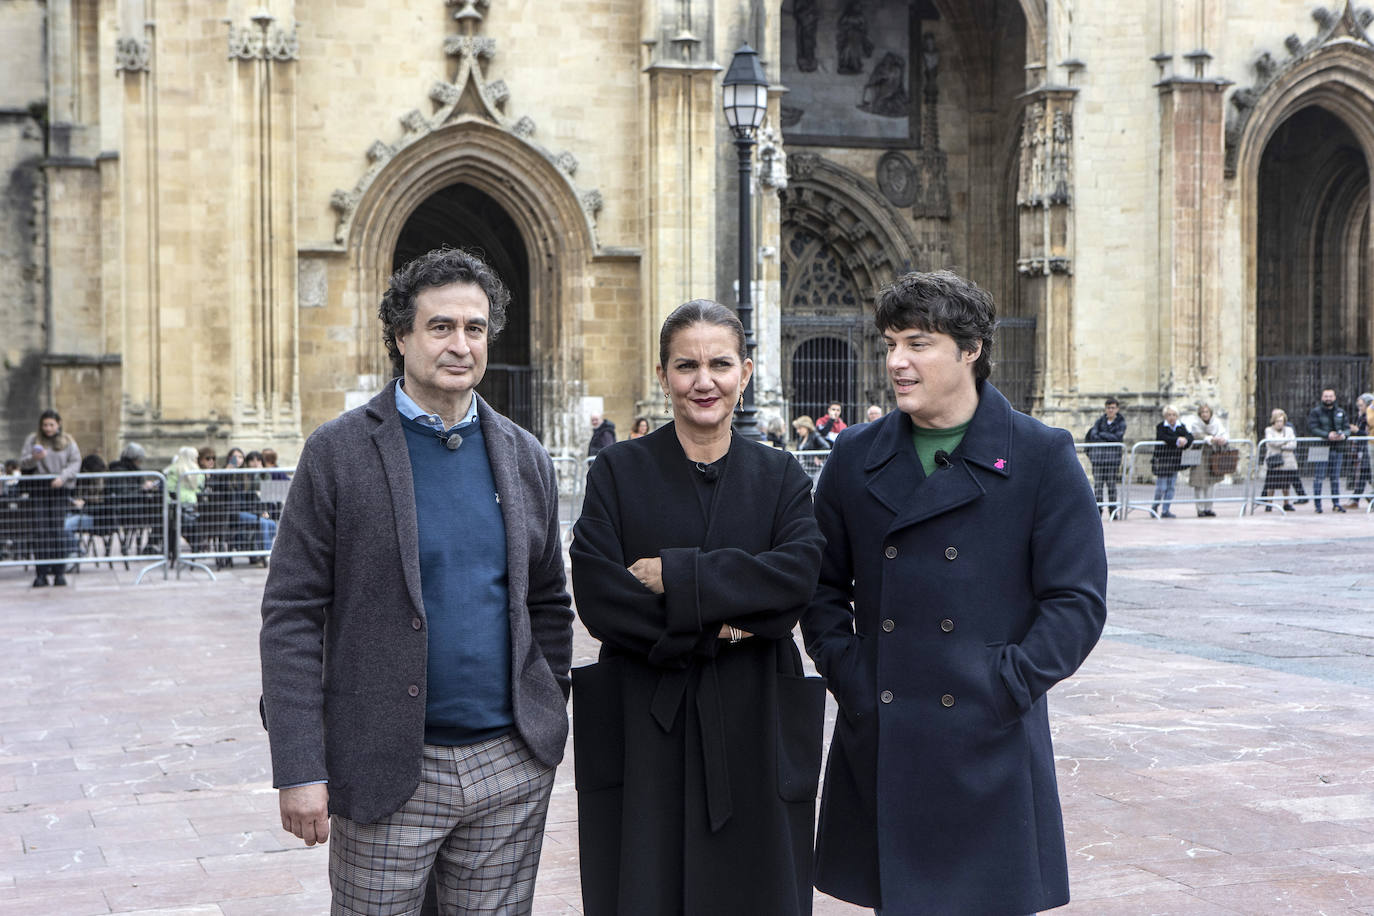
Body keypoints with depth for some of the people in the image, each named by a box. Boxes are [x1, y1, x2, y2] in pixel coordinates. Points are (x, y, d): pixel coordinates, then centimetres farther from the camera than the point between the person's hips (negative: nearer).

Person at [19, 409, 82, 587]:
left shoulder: (68, 441, 9)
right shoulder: (33, 440, 10)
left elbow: (76, 463, 2)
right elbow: (22, 463, 5)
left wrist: (63, 477, -15)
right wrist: (34, 458, -16)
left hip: (60, 488, 0)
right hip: (39, 489, 0)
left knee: (59, 529, -5)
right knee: (40, 530, -5)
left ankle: (59, 572, -1)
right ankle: (41, 574, -4)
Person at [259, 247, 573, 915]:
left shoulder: (525, 457, 8)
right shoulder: (338, 452, -5)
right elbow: (291, 616, -7)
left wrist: (549, 731, 11)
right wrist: (299, 768, -13)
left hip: (512, 765, 4)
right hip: (387, 772, -3)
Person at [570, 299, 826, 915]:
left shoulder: (781, 478, 6)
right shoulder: (619, 472, 2)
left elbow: (798, 573, -12)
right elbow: (596, 596, -9)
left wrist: (676, 575, -16)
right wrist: (713, 629, -14)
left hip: (753, 726, 1)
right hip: (643, 726, -1)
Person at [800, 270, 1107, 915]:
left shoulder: (1042, 457, -2)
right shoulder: (855, 457, 8)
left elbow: (1078, 602, -4)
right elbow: (824, 587, 14)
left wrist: (1004, 687, -11)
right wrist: (846, 674, 0)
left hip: (991, 747, -2)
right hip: (879, 742, 3)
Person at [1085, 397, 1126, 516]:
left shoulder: (1121, 422, 6)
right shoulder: (1100, 420, 12)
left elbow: (1118, 437, -9)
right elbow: (1093, 435, -2)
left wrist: (1101, 434, -5)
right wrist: (1111, 437, -9)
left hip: (1113, 455, -1)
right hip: (1098, 454, 1)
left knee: (1112, 483, 0)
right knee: (1098, 483, -3)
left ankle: (1112, 511, 7)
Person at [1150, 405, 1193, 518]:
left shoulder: (1181, 427, 9)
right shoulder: (1160, 426, -6)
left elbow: (1190, 436, -4)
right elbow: (1162, 438, -24)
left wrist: (1185, 440, -26)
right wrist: (1177, 440, -28)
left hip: (1174, 461, 5)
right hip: (1162, 460, -5)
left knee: (1171, 487, 5)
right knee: (1161, 486, -6)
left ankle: (1165, 511, 11)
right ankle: (1154, 507, 17)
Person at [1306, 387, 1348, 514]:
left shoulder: (1341, 412, 14)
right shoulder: (1315, 412, -1)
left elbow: (1347, 427, 11)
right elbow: (1313, 429, -11)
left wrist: (1344, 435, -13)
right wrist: (1327, 435, -24)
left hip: (1336, 447, 4)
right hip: (1320, 447, -4)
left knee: (1336, 477, 8)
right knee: (1318, 476, -6)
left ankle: (1336, 503, 14)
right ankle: (1317, 504, -2)